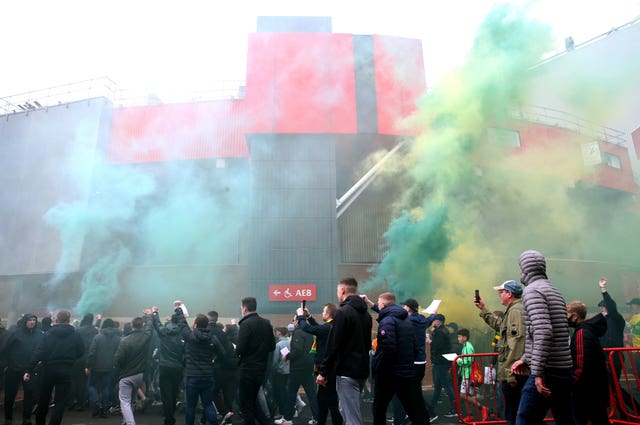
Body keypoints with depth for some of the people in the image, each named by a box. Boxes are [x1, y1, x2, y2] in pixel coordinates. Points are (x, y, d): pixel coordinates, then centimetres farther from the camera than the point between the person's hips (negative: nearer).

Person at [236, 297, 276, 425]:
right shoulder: (266, 323, 4)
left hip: (248, 369, -7)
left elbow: (239, 349, -20)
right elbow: (272, 347, 8)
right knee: (253, 400, 22)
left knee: (245, 405, 4)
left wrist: (236, 350, 1)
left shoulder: (246, 324, -16)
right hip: (262, 369, 7)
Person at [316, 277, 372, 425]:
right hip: (362, 370, 9)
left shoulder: (342, 312, -14)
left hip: (347, 371, -8)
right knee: (346, 409, 23)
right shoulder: (366, 314, 12)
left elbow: (333, 345, -17)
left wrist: (323, 372, -10)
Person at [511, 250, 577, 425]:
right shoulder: (555, 292, 17)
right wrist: (526, 360, 24)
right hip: (564, 370, 9)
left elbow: (543, 332, -23)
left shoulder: (532, 290, -10)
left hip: (547, 372, -9)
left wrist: (538, 372, -22)